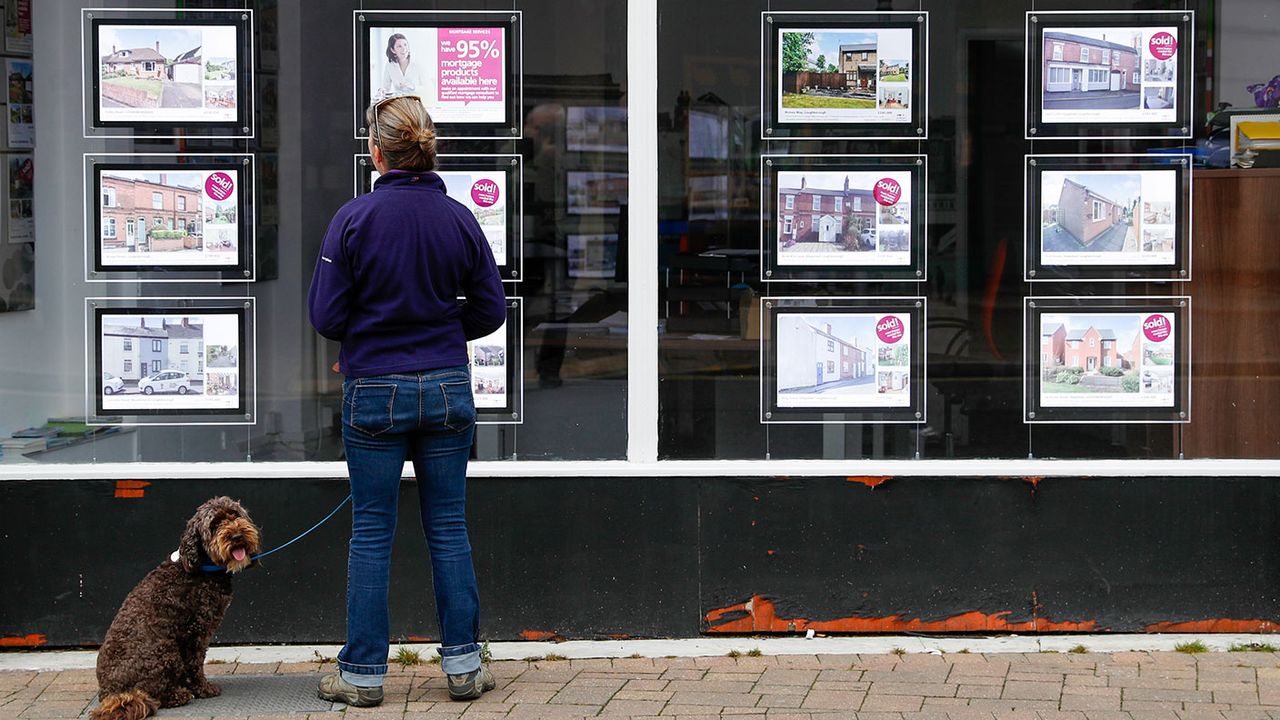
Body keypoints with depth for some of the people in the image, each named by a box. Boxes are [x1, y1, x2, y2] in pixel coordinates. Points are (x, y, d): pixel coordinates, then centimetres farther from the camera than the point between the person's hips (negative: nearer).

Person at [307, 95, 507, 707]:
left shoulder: (354, 219, -11)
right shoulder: (459, 219, -1)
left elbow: (326, 317, -9)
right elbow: (489, 312, 4)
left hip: (374, 393, -2)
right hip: (447, 390, 2)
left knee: (371, 533, 5)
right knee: (448, 527, 10)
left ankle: (363, 673, 10)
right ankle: (463, 664, 12)